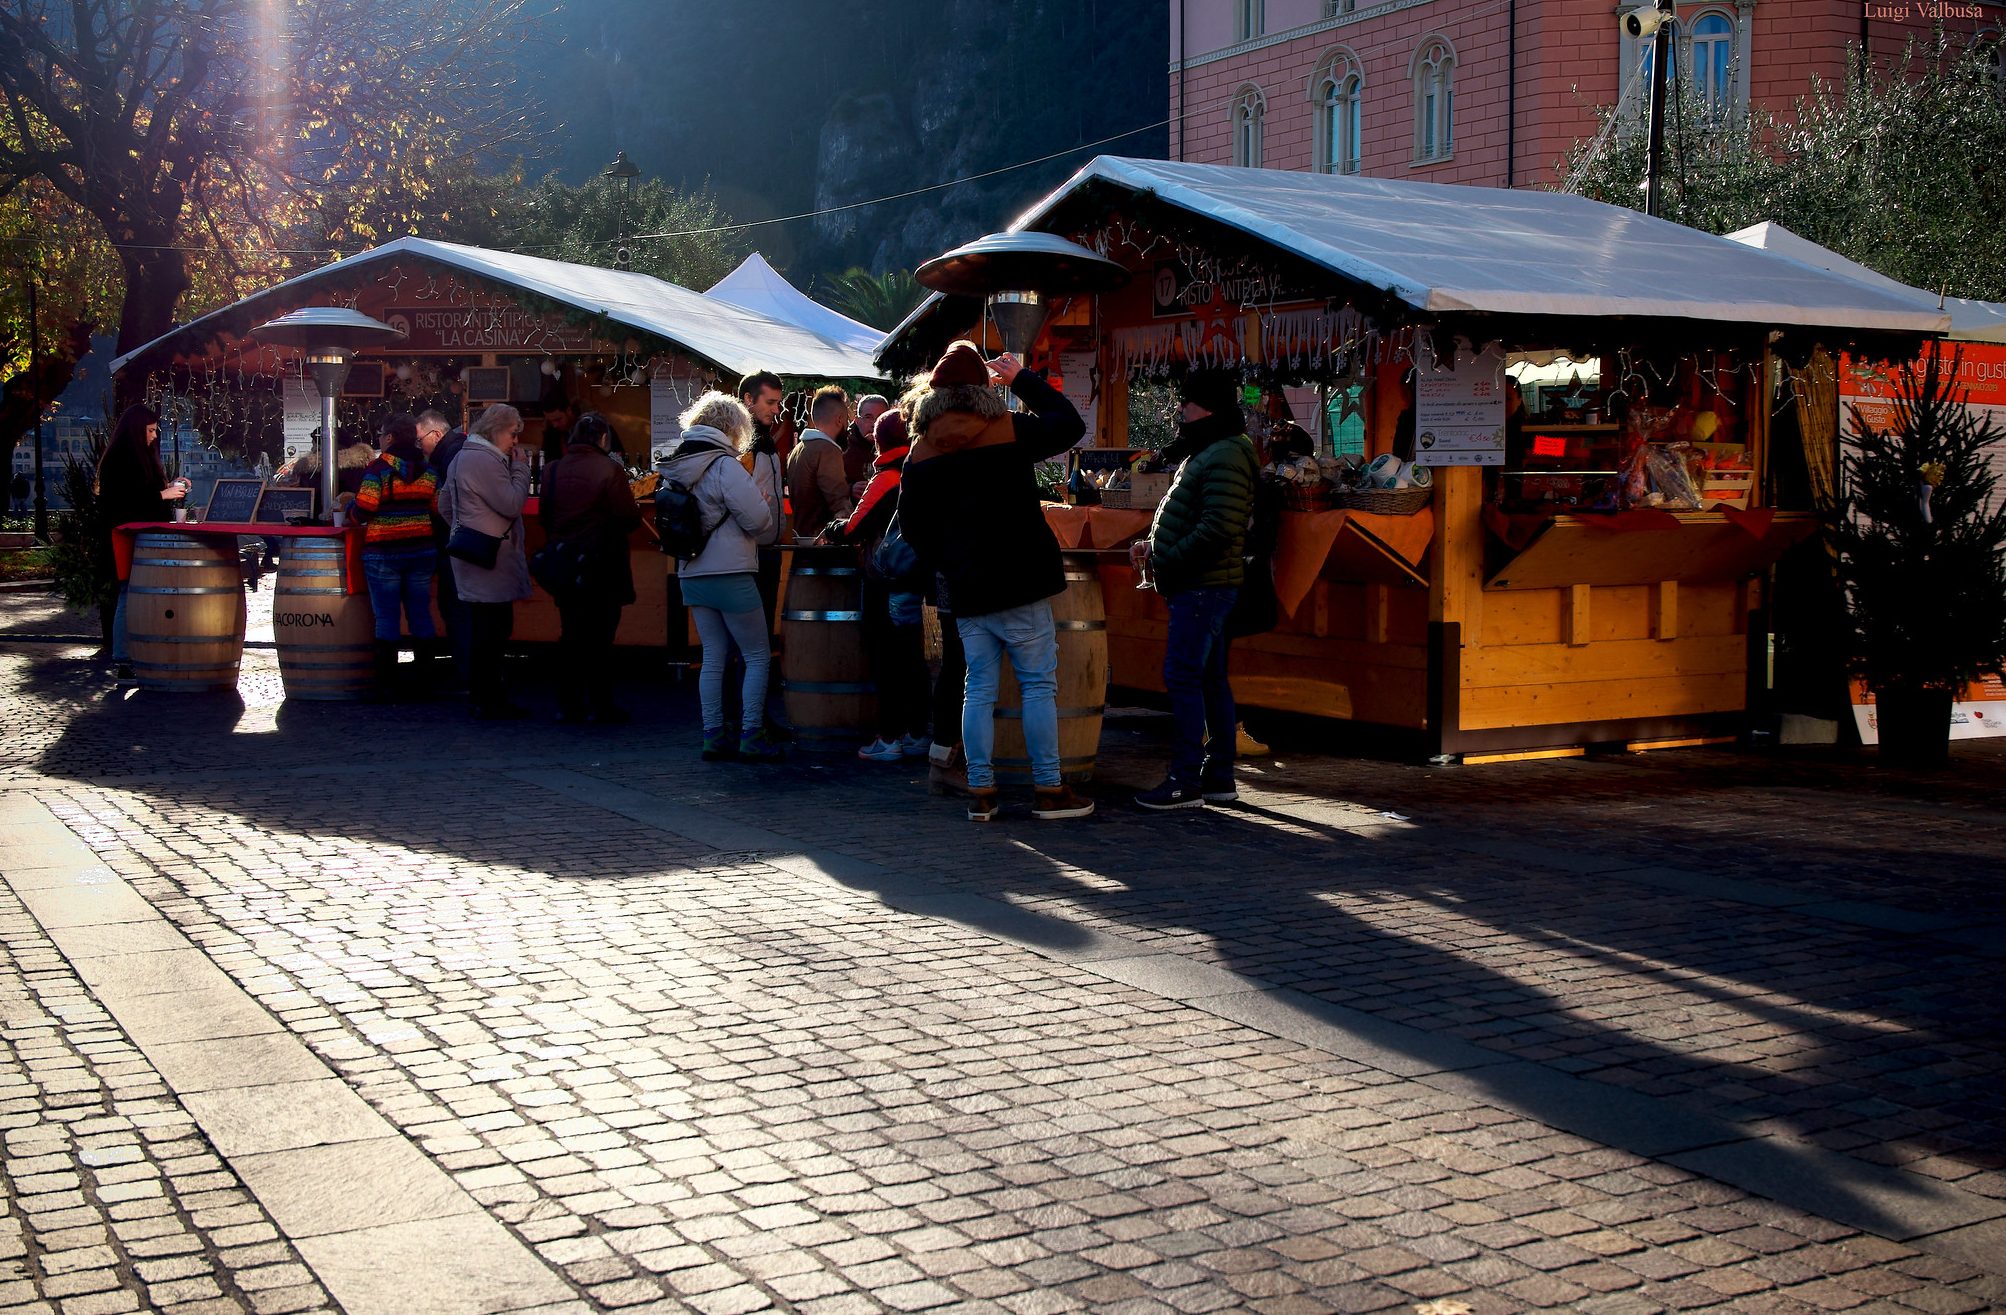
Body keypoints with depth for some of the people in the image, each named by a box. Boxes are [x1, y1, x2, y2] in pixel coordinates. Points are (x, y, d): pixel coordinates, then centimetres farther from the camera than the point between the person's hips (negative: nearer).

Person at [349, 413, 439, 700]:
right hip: (421, 552, 4)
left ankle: (388, 683, 1)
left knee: (387, 616, -1)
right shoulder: (428, 470, 7)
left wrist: (350, 507, 9)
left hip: (383, 552, -4)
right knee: (420, 613, 10)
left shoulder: (377, 469, -8)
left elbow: (363, 511, -13)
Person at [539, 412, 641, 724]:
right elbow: (629, 519, -14)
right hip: (601, 566, -5)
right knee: (600, 636, 2)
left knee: (571, 633, 12)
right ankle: (600, 704, 5)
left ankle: (568, 703, 14)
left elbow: (544, 517, 7)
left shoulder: (553, 471, 3)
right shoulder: (610, 470, -13)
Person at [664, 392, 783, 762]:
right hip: (730, 574, -8)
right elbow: (758, 519, -16)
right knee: (758, 656, 1)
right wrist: (768, 506, 6)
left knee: (714, 657, 12)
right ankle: (751, 737, -2)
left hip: (692, 575, 8)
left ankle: (714, 735, 10)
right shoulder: (725, 466, -14)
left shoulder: (677, 467, 9)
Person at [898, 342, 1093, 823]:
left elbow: (913, 525, 8)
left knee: (979, 688, 9)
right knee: (1039, 684, 2)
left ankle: (980, 792, 9)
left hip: (964, 590, 4)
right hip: (1020, 583, -4)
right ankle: (1049, 790, 3)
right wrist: (1022, 379, 13)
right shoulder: (1009, 430, -6)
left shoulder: (921, 452, 5)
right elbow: (1069, 425, 7)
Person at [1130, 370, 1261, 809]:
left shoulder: (1226, 456, -15)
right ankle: (1219, 777, 17)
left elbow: (1218, 530, -24)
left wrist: (1164, 562, -17)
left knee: (1182, 678, -10)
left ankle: (1186, 781, -8)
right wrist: (1153, 546, 11)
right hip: (1199, 585, 11)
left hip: (1204, 586, -11)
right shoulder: (1206, 452, 19)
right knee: (1210, 679, 12)